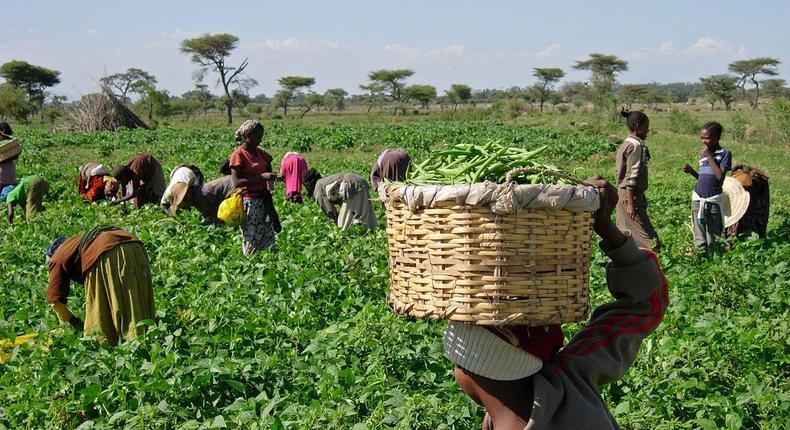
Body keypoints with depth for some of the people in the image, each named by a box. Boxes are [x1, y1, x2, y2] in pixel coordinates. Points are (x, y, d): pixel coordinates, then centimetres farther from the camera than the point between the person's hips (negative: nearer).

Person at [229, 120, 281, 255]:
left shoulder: (260, 152, 10)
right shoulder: (238, 155, -10)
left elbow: (268, 172, 23)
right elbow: (237, 183, -18)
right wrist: (261, 177, -22)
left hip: (264, 199, 7)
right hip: (249, 201, -7)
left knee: (268, 240, 7)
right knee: (251, 243, -2)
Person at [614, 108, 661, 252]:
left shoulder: (625, 144, 15)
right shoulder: (636, 145, -14)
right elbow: (632, 177, -19)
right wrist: (631, 203, -21)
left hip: (622, 194, 10)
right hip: (632, 195, -10)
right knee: (648, 238, -10)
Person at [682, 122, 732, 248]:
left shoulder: (724, 153, -4)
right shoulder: (702, 155, 14)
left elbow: (720, 176, -16)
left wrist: (709, 156, -12)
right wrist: (691, 171, 2)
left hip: (714, 200, -5)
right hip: (698, 199, 5)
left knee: (713, 239, 1)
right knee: (700, 240, 2)